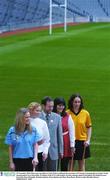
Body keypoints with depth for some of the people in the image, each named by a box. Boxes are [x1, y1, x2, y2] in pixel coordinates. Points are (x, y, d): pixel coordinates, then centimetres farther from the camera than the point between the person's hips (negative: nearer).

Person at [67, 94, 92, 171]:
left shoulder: (85, 113, -1)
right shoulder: (67, 113, -5)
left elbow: (89, 127, 6)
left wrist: (88, 140, -3)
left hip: (82, 141, 1)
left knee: (82, 164, 9)